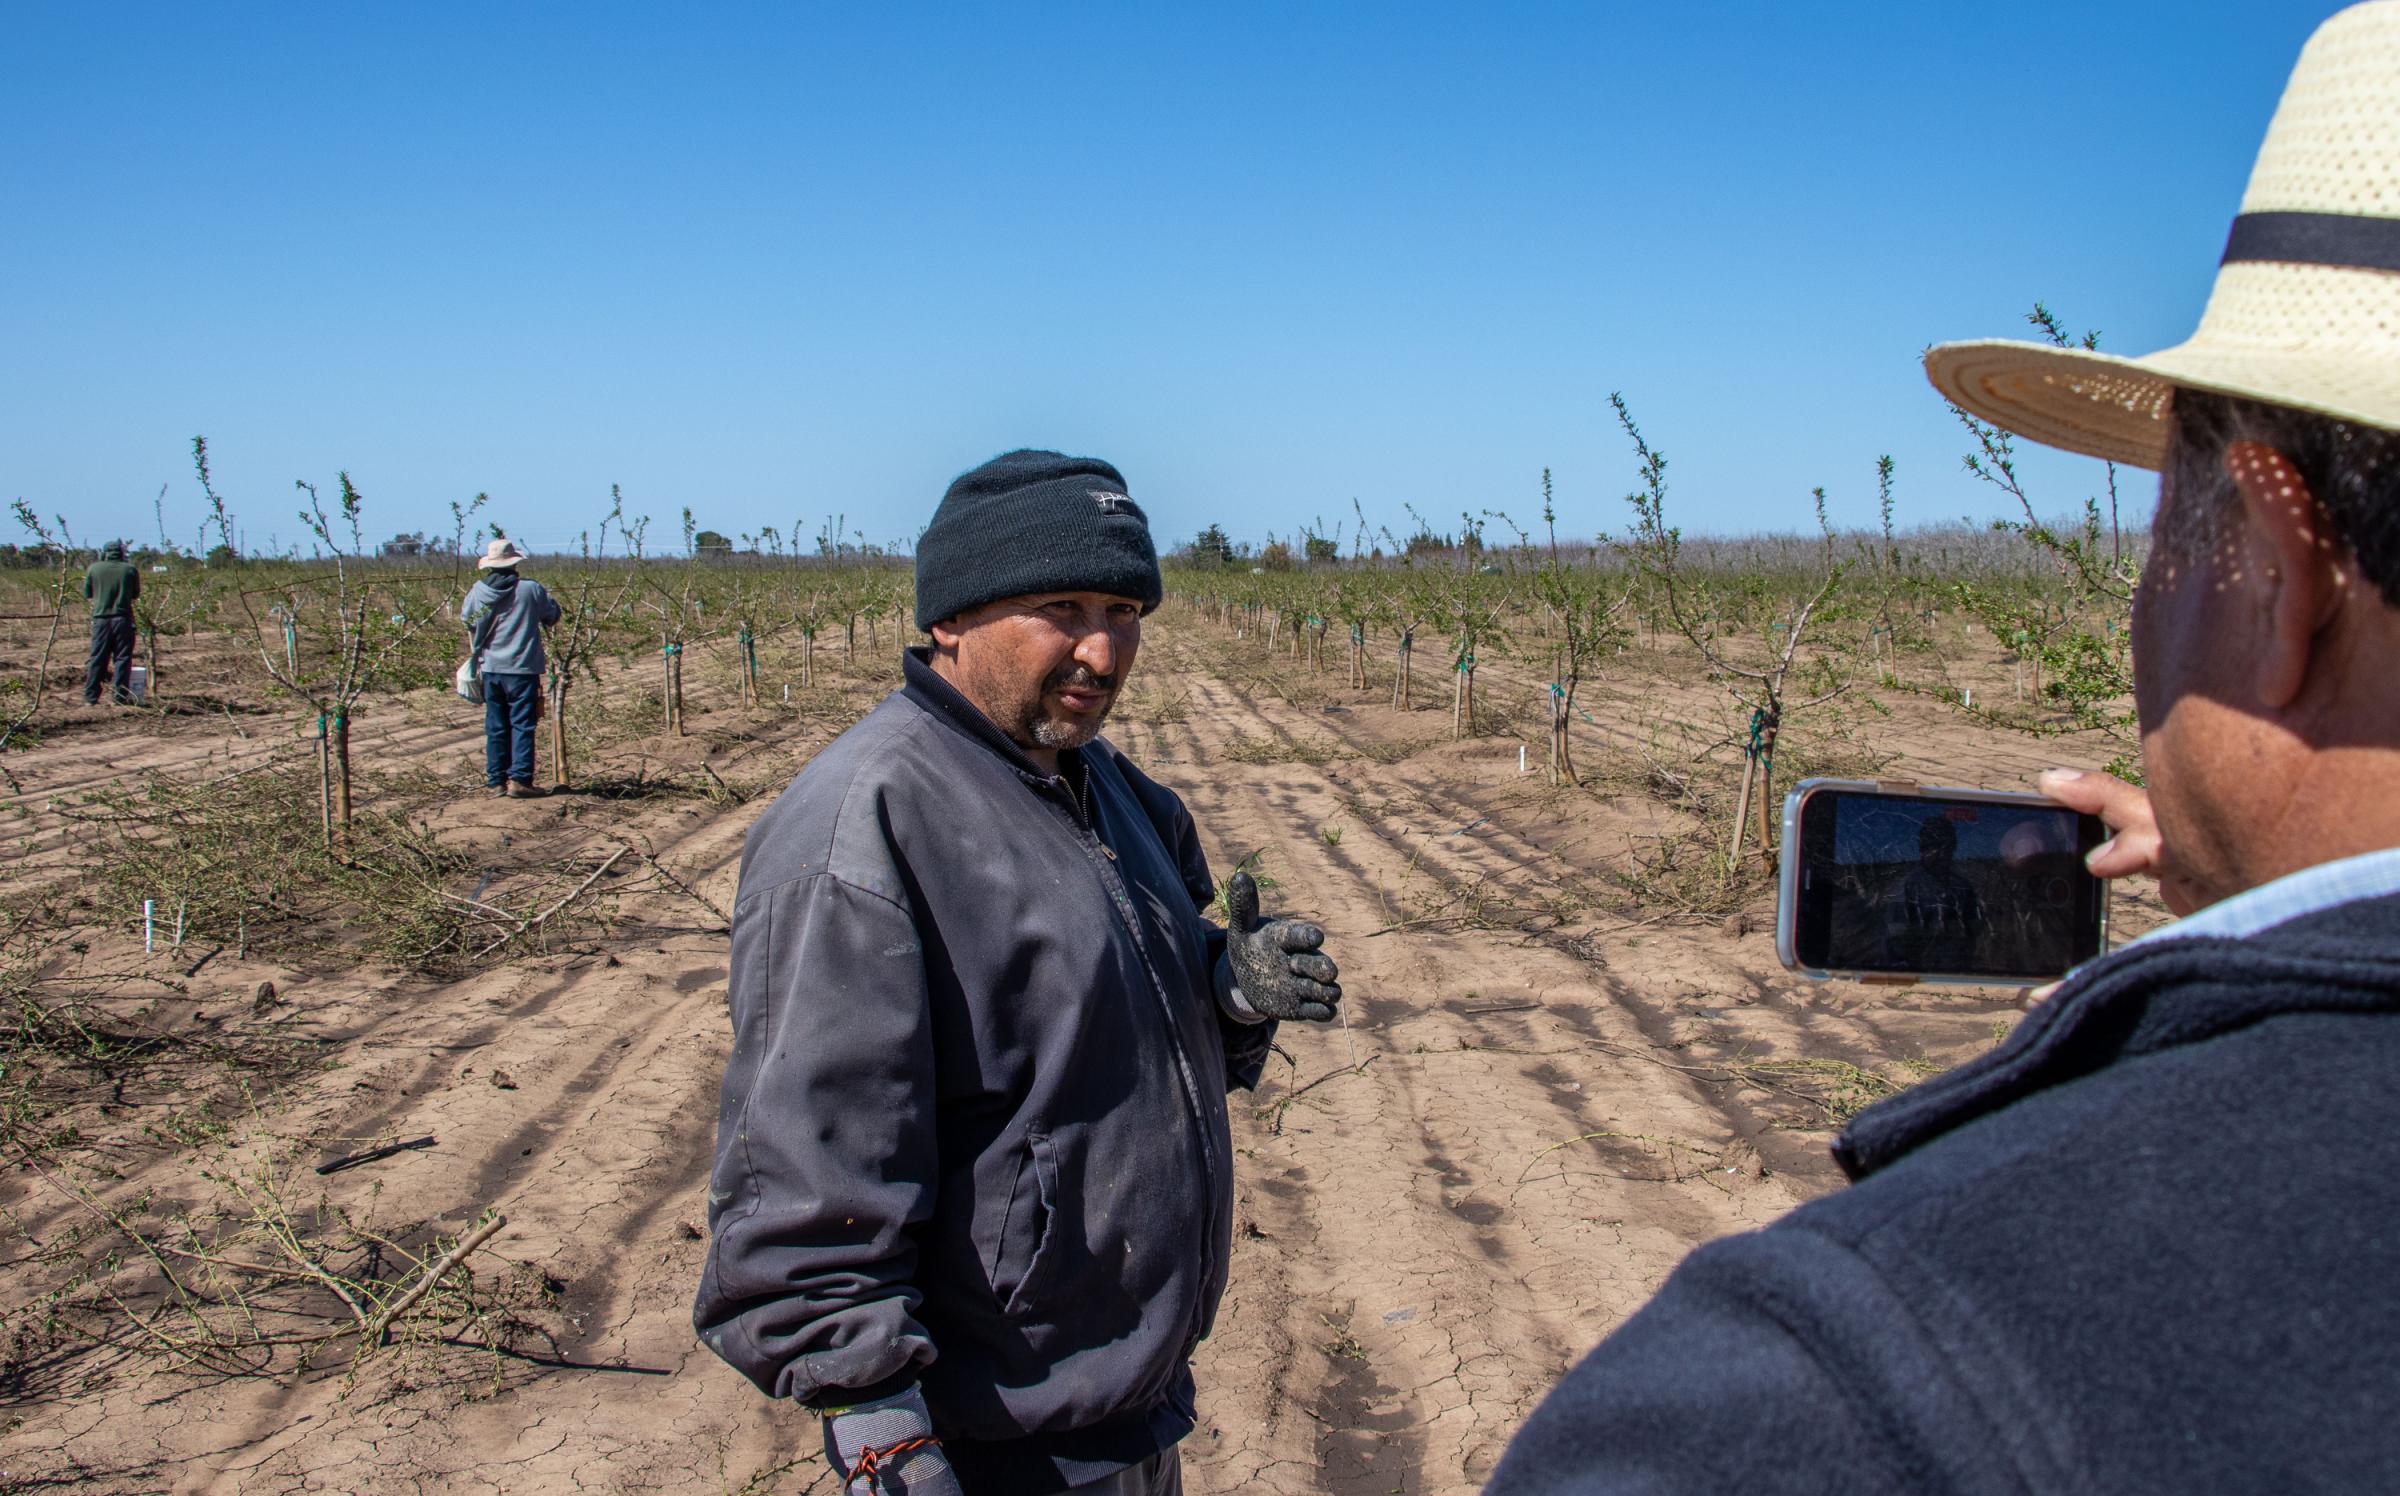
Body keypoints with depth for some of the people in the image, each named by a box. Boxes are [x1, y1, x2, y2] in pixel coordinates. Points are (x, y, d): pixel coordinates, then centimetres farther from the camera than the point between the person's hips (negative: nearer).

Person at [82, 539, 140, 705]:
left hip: (101, 618, 2)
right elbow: (136, 593, 10)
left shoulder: (94, 568, 2)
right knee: (122, 658, 1)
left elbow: (87, 593, 10)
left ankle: (90, 698, 8)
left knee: (97, 659, 7)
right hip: (122, 618, -1)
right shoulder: (130, 569, 0)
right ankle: (119, 697, -3)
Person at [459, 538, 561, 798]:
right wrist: (548, 599, 25)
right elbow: (552, 615, 5)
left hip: (490, 667, 4)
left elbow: (466, 619, 17)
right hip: (522, 668, -4)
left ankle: (497, 780, 13)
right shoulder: (531, 589, -9)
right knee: (522, 724, -1)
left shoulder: (478, 591, 1)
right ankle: (519, 780, -7)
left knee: (496, 726, 11)